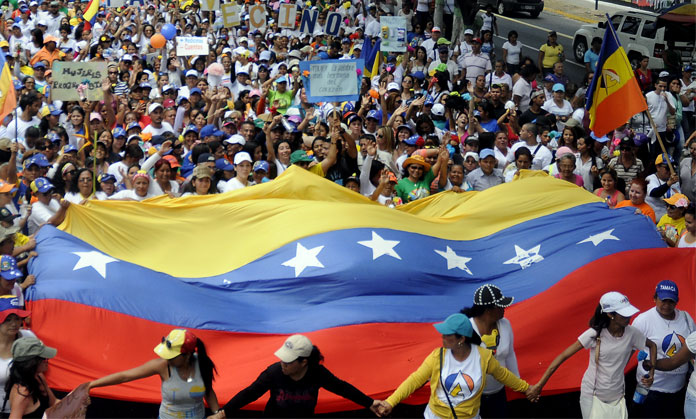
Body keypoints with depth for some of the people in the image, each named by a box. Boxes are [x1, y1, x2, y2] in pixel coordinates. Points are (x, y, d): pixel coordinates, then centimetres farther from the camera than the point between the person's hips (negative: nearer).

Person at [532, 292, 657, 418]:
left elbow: (652, 346, 13)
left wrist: (651, 372, 0)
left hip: (616, 397, 3)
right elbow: (563, 356, -17)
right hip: (592, 396, -3)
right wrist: (540, 384, -19)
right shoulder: (595, 334, -18)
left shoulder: (631, 333, -9)